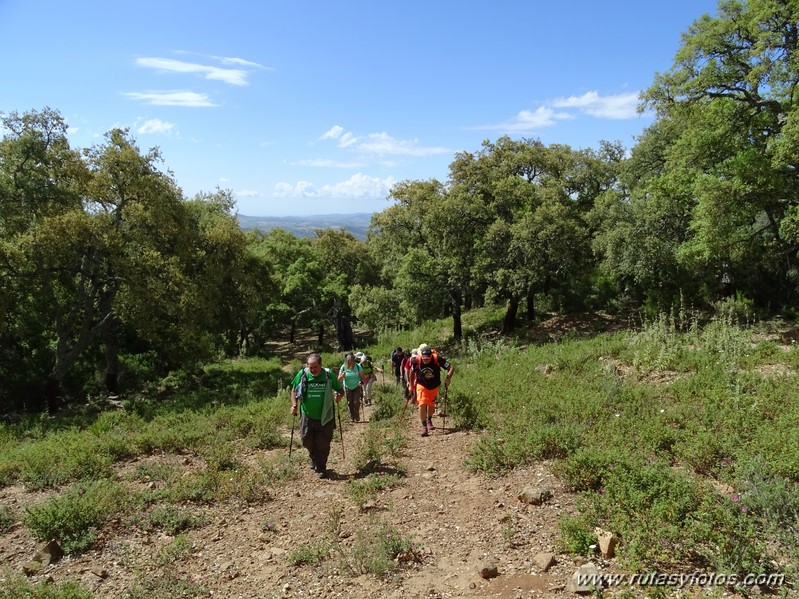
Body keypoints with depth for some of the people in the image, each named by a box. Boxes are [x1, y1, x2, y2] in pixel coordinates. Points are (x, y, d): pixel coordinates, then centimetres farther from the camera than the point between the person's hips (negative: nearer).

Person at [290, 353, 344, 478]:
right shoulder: (302, 375, -8)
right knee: (307, 441, 12)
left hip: (325, 417, -2)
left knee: (323, 444, 3)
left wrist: (339, 395, -21)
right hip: (307, 416, 2)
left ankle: (321, 468, 22)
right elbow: (294, 391, 7)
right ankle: (313, 457, 43)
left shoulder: (329, 375, -11)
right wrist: (294, 405, -7)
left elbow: (341, 390, 1)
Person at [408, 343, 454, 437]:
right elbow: (412, 373, -3)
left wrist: (448, 378, -33)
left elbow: (451, 367, -18)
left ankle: (429, 420, 43)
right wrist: (412, 386, 4)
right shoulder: (416, 361, -23)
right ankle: (424, 427, -6)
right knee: (422, 404, -16)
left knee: (431, 405, 15)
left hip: (434, 386, 1)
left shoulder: (437, 359, -27)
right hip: (421, 385, -1)